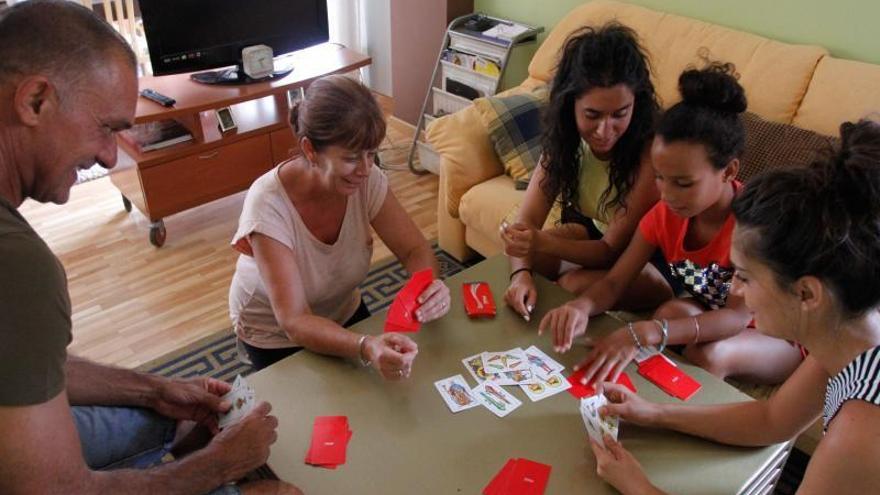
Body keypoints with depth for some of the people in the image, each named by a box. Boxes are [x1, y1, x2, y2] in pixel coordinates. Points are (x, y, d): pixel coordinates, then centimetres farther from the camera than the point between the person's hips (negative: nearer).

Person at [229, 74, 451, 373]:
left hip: (343, 314, 5)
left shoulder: (367, 179, -22)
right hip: (276, 336, -4)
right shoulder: (269, 204, -35)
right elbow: (295, 321, -38)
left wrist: (430, 287, -40)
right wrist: (365, 348, -57)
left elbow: (415, 250, -15)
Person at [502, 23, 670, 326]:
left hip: (652, 255, -5)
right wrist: (521, 273, -40)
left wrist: (543, 243, -44)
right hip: (595, 232, 5)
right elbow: (528, 218, -20)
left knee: (578, 286, -29)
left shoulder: (652, 149, -33)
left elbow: (612, 250, -27)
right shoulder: (566, 132, -16)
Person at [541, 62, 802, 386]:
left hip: (782, 338, -4)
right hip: (711, 321, 4)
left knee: (709, 354, -34)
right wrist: (583, 306, -38)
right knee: (676, 312, -30)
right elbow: (614, 282, -12)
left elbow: (738, 316, -35)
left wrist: (645, 333, -51)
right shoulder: (664, 214, -12)